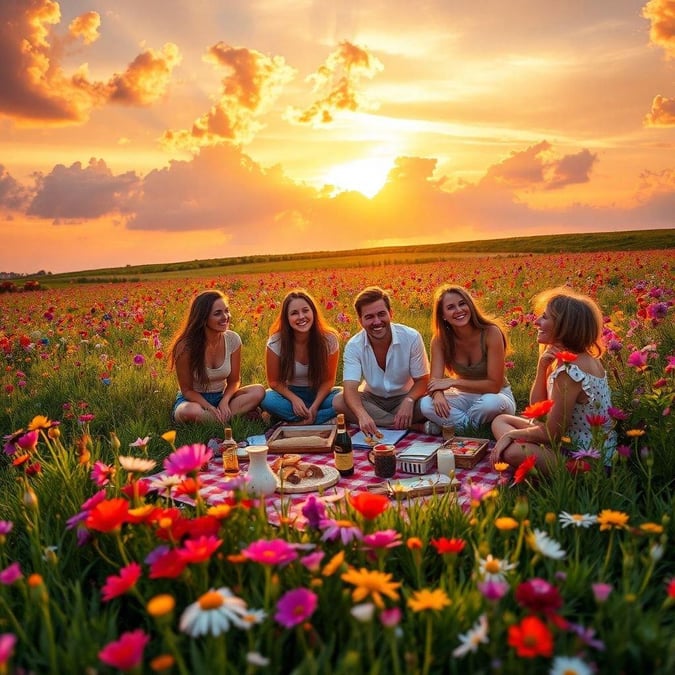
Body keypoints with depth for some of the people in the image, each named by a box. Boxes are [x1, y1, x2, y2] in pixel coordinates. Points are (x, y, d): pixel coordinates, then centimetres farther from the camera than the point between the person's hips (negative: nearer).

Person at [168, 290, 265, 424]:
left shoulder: (233, 339, -10)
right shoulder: (186, 347, -20)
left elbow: (234, 381, -1)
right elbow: (187, 390, -11)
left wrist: (224, 401, -22)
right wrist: (211, 408, -26)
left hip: (221, 397, 3)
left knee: (258, 391, -22)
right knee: (192, 412, -39)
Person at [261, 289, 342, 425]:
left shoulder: (329, 339, -15)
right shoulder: (276, 342, -17)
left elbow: (329, 379, -6)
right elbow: (274, 381, -7)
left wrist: (315, 406, -22)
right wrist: (294, 399, -24)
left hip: (319, 394, 0)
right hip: (290, 394, 0)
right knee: (267, 399, -33)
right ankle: (327, 419, -25)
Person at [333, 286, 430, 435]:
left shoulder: (412, 337, -18)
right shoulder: (354, 346, -17)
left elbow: (422, 380, -9)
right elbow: (350, 388, -27)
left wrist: (409, 401, -32)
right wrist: (362, 415, -49)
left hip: (404, 397, -1)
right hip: (372, 399, 2)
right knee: (338, 402, -28)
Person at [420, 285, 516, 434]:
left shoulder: (491, 332, -21)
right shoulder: (440, 339, -11)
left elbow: (494, 385, -21)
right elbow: (435, 381, -16)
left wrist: (453, 382, -26)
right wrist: (438, 394, -40)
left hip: (496, 395, -2)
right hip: (464, 396, 2)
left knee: (491, 403, -38)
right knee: (426, 404, -26)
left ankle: (455, 424, -11)